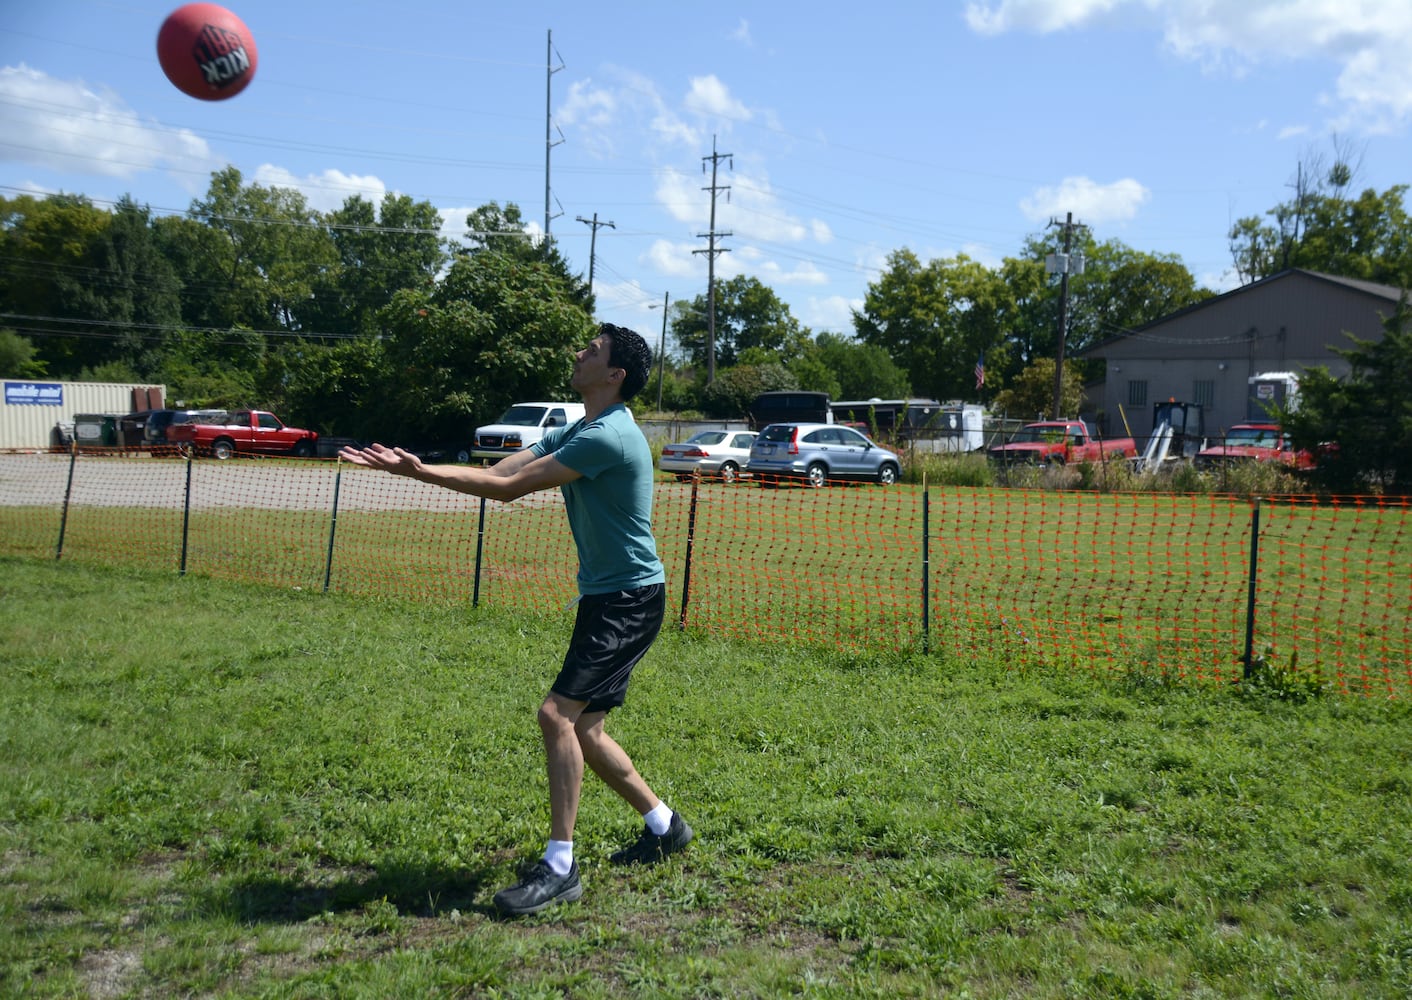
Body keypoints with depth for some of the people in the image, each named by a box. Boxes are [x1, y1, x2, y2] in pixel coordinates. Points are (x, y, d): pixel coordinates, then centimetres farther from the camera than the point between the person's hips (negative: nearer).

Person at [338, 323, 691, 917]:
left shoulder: (608, 436, -19)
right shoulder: (574, 433, 13)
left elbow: (509, 486, -20)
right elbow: (501, 474, 4)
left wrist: (420, 472, -16)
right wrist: (417, 469, -7)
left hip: (630, 600, -10)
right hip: (604, 598, 10)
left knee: (558, 713, -18)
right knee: (581, 729, 13)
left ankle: (560, 867, -11)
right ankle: (664, 827, 29)